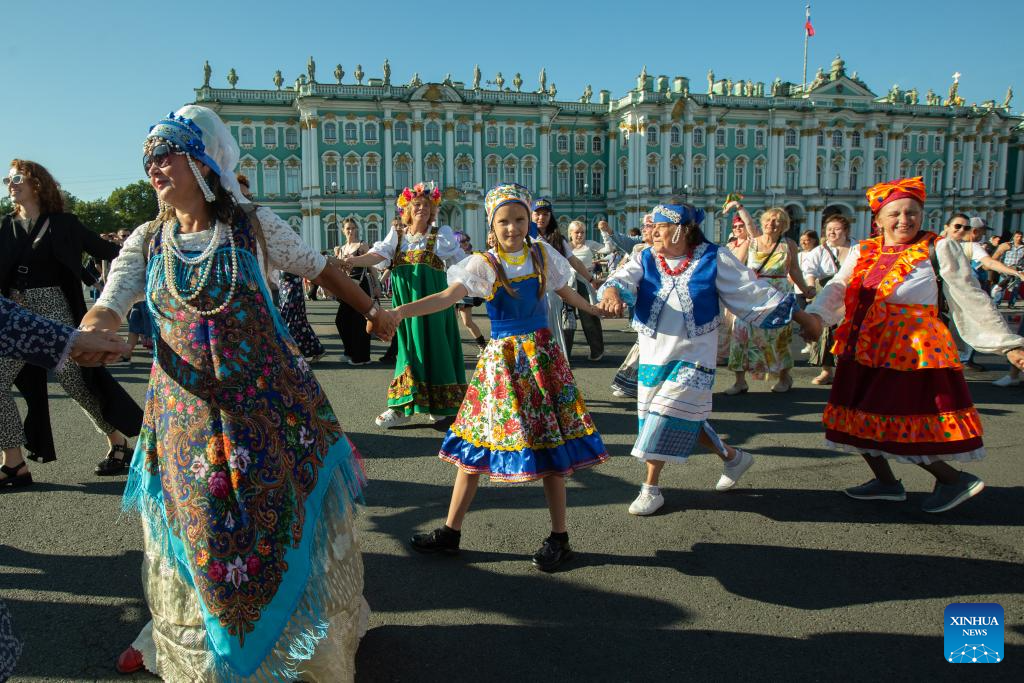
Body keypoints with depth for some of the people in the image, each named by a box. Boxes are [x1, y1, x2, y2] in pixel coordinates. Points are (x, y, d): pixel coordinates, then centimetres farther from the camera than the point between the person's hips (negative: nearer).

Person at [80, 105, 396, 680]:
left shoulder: (253, 225, -4)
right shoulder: (147, 242, 3)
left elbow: (319, 269, 6)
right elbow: (110, 306, -8)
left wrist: (372, 311, 12)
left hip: (270, 399, -2)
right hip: (186, 408, 2)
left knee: (287, 513, 9)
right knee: (198, 522, 14)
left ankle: (314, 628, 34)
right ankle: (183, 634, 40)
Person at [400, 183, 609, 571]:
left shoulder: (543, 255, 2)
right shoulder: (483, 265, -7)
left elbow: (567, 293, 19)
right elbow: (447, 297, -23)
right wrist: (397, 312, -37)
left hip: (542, 355, 1)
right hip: (501, 359, -1)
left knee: (549, 443, 3)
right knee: (476, 443, 4)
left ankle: (559, 538, 18)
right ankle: (450, 533, 18)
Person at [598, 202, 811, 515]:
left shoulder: (713, 259, -6)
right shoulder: (645, 260, 2)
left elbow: (753, 293, -1)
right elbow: (623, 279, -16)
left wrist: (800, 314, -1)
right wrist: (612, 292, -40)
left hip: (692, 357, -4)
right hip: (653, 357, 5)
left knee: (666, 421, -8)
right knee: (684, 421, 14)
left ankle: (651, 489, 9)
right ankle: (733, 457, 38)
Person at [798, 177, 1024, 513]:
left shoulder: (939, 249, -1)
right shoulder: (862, 252, 10)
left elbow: (971, 301, 0)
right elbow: (838, 287, -4)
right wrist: (816, 316, -24)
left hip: (912, 352, -5)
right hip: (865, 352, 6)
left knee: (899, 427, -5)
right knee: (862, 418, 10)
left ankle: (955, 479, 19)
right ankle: (887, 482, 31)